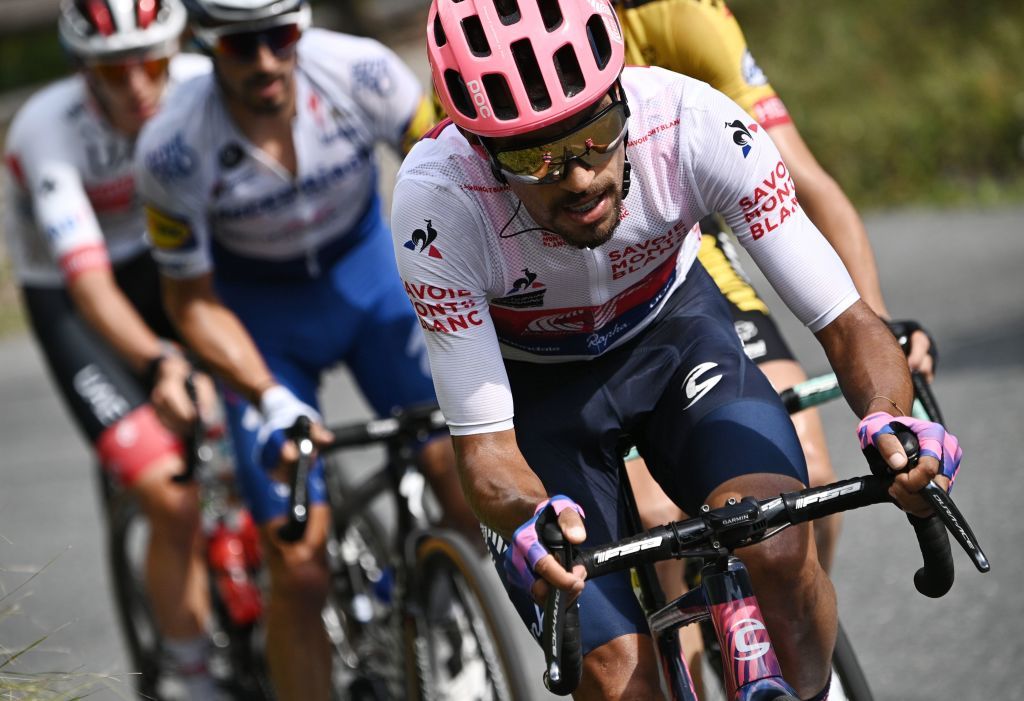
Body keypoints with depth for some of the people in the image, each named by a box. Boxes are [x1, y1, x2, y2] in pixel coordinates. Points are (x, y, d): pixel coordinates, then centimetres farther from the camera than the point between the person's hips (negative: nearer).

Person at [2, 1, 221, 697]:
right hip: (68, 297, -4)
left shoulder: (203, 86, -22)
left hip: (168, 263, 4)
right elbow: (89, 283, -39)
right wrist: (159, 364, -56)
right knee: (173, 500, -16)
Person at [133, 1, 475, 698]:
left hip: (366, 276, 2)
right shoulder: (172, 150, -27)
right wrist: (270, 399, -29)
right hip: (261, 315, -1)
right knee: (300, 572, -9)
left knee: (470, 485, -18)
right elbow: (192, 302, -16)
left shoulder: (359, 72, -26)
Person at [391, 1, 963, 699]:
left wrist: (889, 423, -48)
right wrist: (531, 523, -52)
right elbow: (485, 445, -29)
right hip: (536, 386, -1)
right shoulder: (438, 201, -34)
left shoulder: (692, 123, -32)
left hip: (673, 331, 1)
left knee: (778, 548, -28)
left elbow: (847, 322, -26)